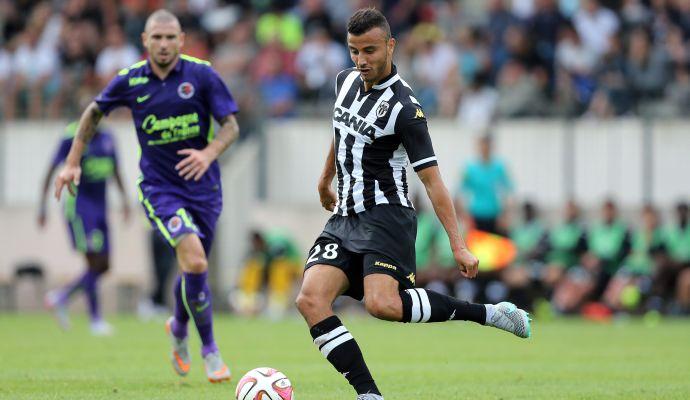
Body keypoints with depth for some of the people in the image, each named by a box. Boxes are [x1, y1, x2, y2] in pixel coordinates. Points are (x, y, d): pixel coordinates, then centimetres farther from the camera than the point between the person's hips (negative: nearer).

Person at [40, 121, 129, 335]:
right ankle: (96, 320, -8)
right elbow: (51, 171, -6)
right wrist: (43, 205, -9)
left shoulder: (107, 138, 10)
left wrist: (124, 198, 10)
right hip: (79, 204, -7)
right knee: (95, 262, -13)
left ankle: (61, 297, 20)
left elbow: (115, 170, 21)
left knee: (104, 266, 4)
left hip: (100, 207, 7)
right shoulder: (71, 138, -8)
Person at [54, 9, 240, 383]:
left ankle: (179, 328, 44)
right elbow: (94, 112, 14)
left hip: (203, 184, 2)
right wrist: (72, 163, 11)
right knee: (195, 261, -22)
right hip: (159, 187, -2)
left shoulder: (201, 75, -7)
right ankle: (209, 348, -7)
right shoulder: (129, 81, -3)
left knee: (194, 267, 11)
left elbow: (231, 125, -7)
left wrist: (209, 153, -26)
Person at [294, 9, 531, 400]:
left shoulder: (404, 108, -14)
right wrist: (326, 180, 41)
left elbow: (432, 180, -15)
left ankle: (486, 313, -14)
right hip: (344, 219, 7)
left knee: (382, 303, -30)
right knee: (311, 299, -16)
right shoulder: (346, 81, 8)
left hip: (386, 217, -7)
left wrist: (458, 245, -18)